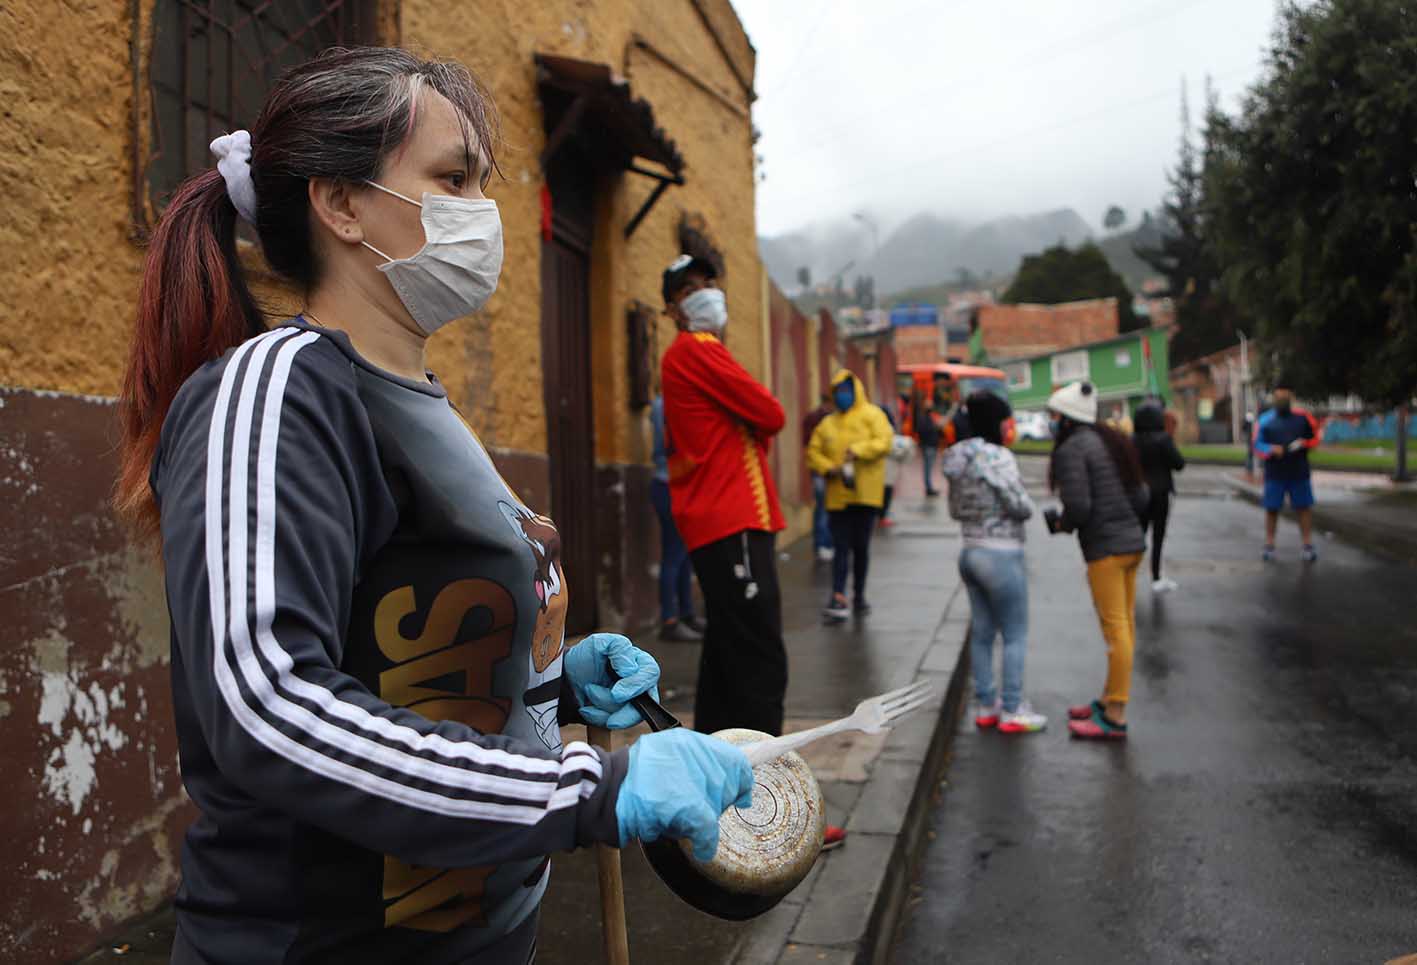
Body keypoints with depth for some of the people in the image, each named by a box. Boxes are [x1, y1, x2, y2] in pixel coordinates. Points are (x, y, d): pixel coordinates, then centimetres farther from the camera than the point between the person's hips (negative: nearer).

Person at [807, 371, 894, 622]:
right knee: (841, 547, -2)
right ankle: (838, 598, -7)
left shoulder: (872, 415, 3)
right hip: (837, 495, 2)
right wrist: (828, 468, -9)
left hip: (865, 494, -2)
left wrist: (857, 450, -22)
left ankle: (859, 596, 20)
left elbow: (884, 441, -11)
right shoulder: (828, 423, 13)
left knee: (861, 546, 6)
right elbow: (813, 451, 9)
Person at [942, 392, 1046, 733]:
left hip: (970, 552, 8)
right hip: (1002, 555, -8)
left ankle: (986, 705, 22)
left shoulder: (959, 459, 6)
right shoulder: (998, 456, -18)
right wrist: (1026, 505, 2)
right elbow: (1021, 506, -18)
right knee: (1015, 635, 3)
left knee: (981, 632, 13)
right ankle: (1012, 711, 9)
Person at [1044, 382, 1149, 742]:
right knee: (1124, 624, 15)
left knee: (1115, 628, -4)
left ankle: (1115, 718, 3)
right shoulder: (1112, 442, 15)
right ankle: (1110, 700, 28)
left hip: (1105, 549, -9)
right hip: (1133, 541, 9)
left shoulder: (1071, 449, -11)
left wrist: (1062, 523, -1)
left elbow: (1078, 505, -19)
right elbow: (1142, 496, 13)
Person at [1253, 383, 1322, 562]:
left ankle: (1308, 545, 7)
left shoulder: (1302, 416, 2)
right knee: (1272, 509, 1)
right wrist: (1271, 450, -21)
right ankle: (1269, 545, 11)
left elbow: (1316, 436, 10)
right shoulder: (1264, 420, 0)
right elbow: (1257, 446, -1)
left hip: (1299, 473, 1)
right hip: (1274, 474, -1)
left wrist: (1304, 443, -11)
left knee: (1304, 508, 1)